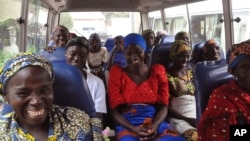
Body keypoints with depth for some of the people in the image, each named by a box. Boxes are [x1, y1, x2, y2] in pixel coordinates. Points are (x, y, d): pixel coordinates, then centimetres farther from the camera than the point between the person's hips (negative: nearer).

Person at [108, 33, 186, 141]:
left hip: (155, 122, 2)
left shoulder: (157, 71, 10)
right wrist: (134, 129, -15)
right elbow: (114, 110, 1)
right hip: (128, 125, -2)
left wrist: (154, 126, -14)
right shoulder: (117, 73, 6)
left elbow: (163, 106, 6)